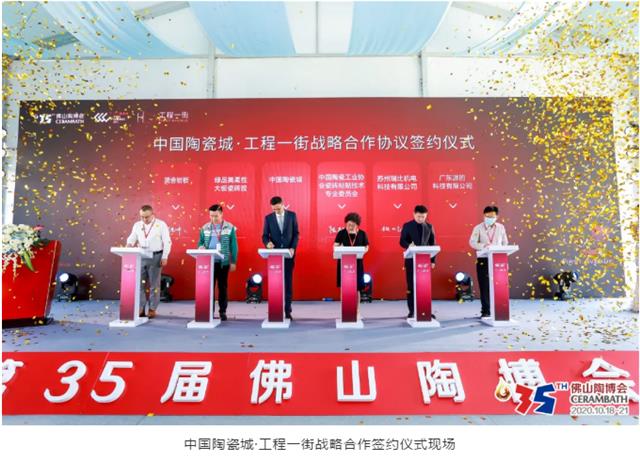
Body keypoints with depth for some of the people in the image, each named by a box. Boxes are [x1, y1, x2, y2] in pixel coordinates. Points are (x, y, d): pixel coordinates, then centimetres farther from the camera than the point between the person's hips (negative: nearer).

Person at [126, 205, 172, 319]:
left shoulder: (161, 224, -3)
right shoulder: (137, 225, 9)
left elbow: (167, 242, -5)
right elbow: (132, 238, 12)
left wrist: (165, 257, -11)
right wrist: (129, 244, -12)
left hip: (156, 257, -4)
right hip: (141, 257, 4)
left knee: (154, 284, 2)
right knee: (140, 283, 4)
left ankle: (152, 309, 10)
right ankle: (140, 308, 12)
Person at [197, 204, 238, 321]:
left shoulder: (230, 227, 1)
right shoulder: (205, 228, 6)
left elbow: (233, 246, 1)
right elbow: (200, 242, 12)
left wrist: (233, 261, -3)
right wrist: (200, 247, -12)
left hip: (224, 262, -1)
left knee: (223, 287, 5)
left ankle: (223, 311, 14)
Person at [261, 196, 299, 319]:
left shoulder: (292, 215, 2)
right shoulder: (268, 218, 2)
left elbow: (296, 233, 3)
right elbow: (264, 235, 3)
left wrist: (293, 248, -9)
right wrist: (267, 243, -20)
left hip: (288, 254, 0)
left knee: (288, 282, 2)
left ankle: (287, 310, 9)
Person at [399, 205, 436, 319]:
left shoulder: (429, 227, 6)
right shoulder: (407, 226, 0)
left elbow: (432, 244, 7)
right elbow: (402, 241, -3)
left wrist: (433, 260, 2)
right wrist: (409, 245, -26)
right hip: (411, 259, -2)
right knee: (411, 286, 1)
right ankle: (412, 311, 9)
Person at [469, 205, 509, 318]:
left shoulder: (501, 227, 10)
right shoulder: (478, 228, 2)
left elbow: (505, 243, 13)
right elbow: (472, 242, -8)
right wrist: (484, 246, -26)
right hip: (483, 260, -2)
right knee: (484, 286, -2)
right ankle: (486, 311, 5)